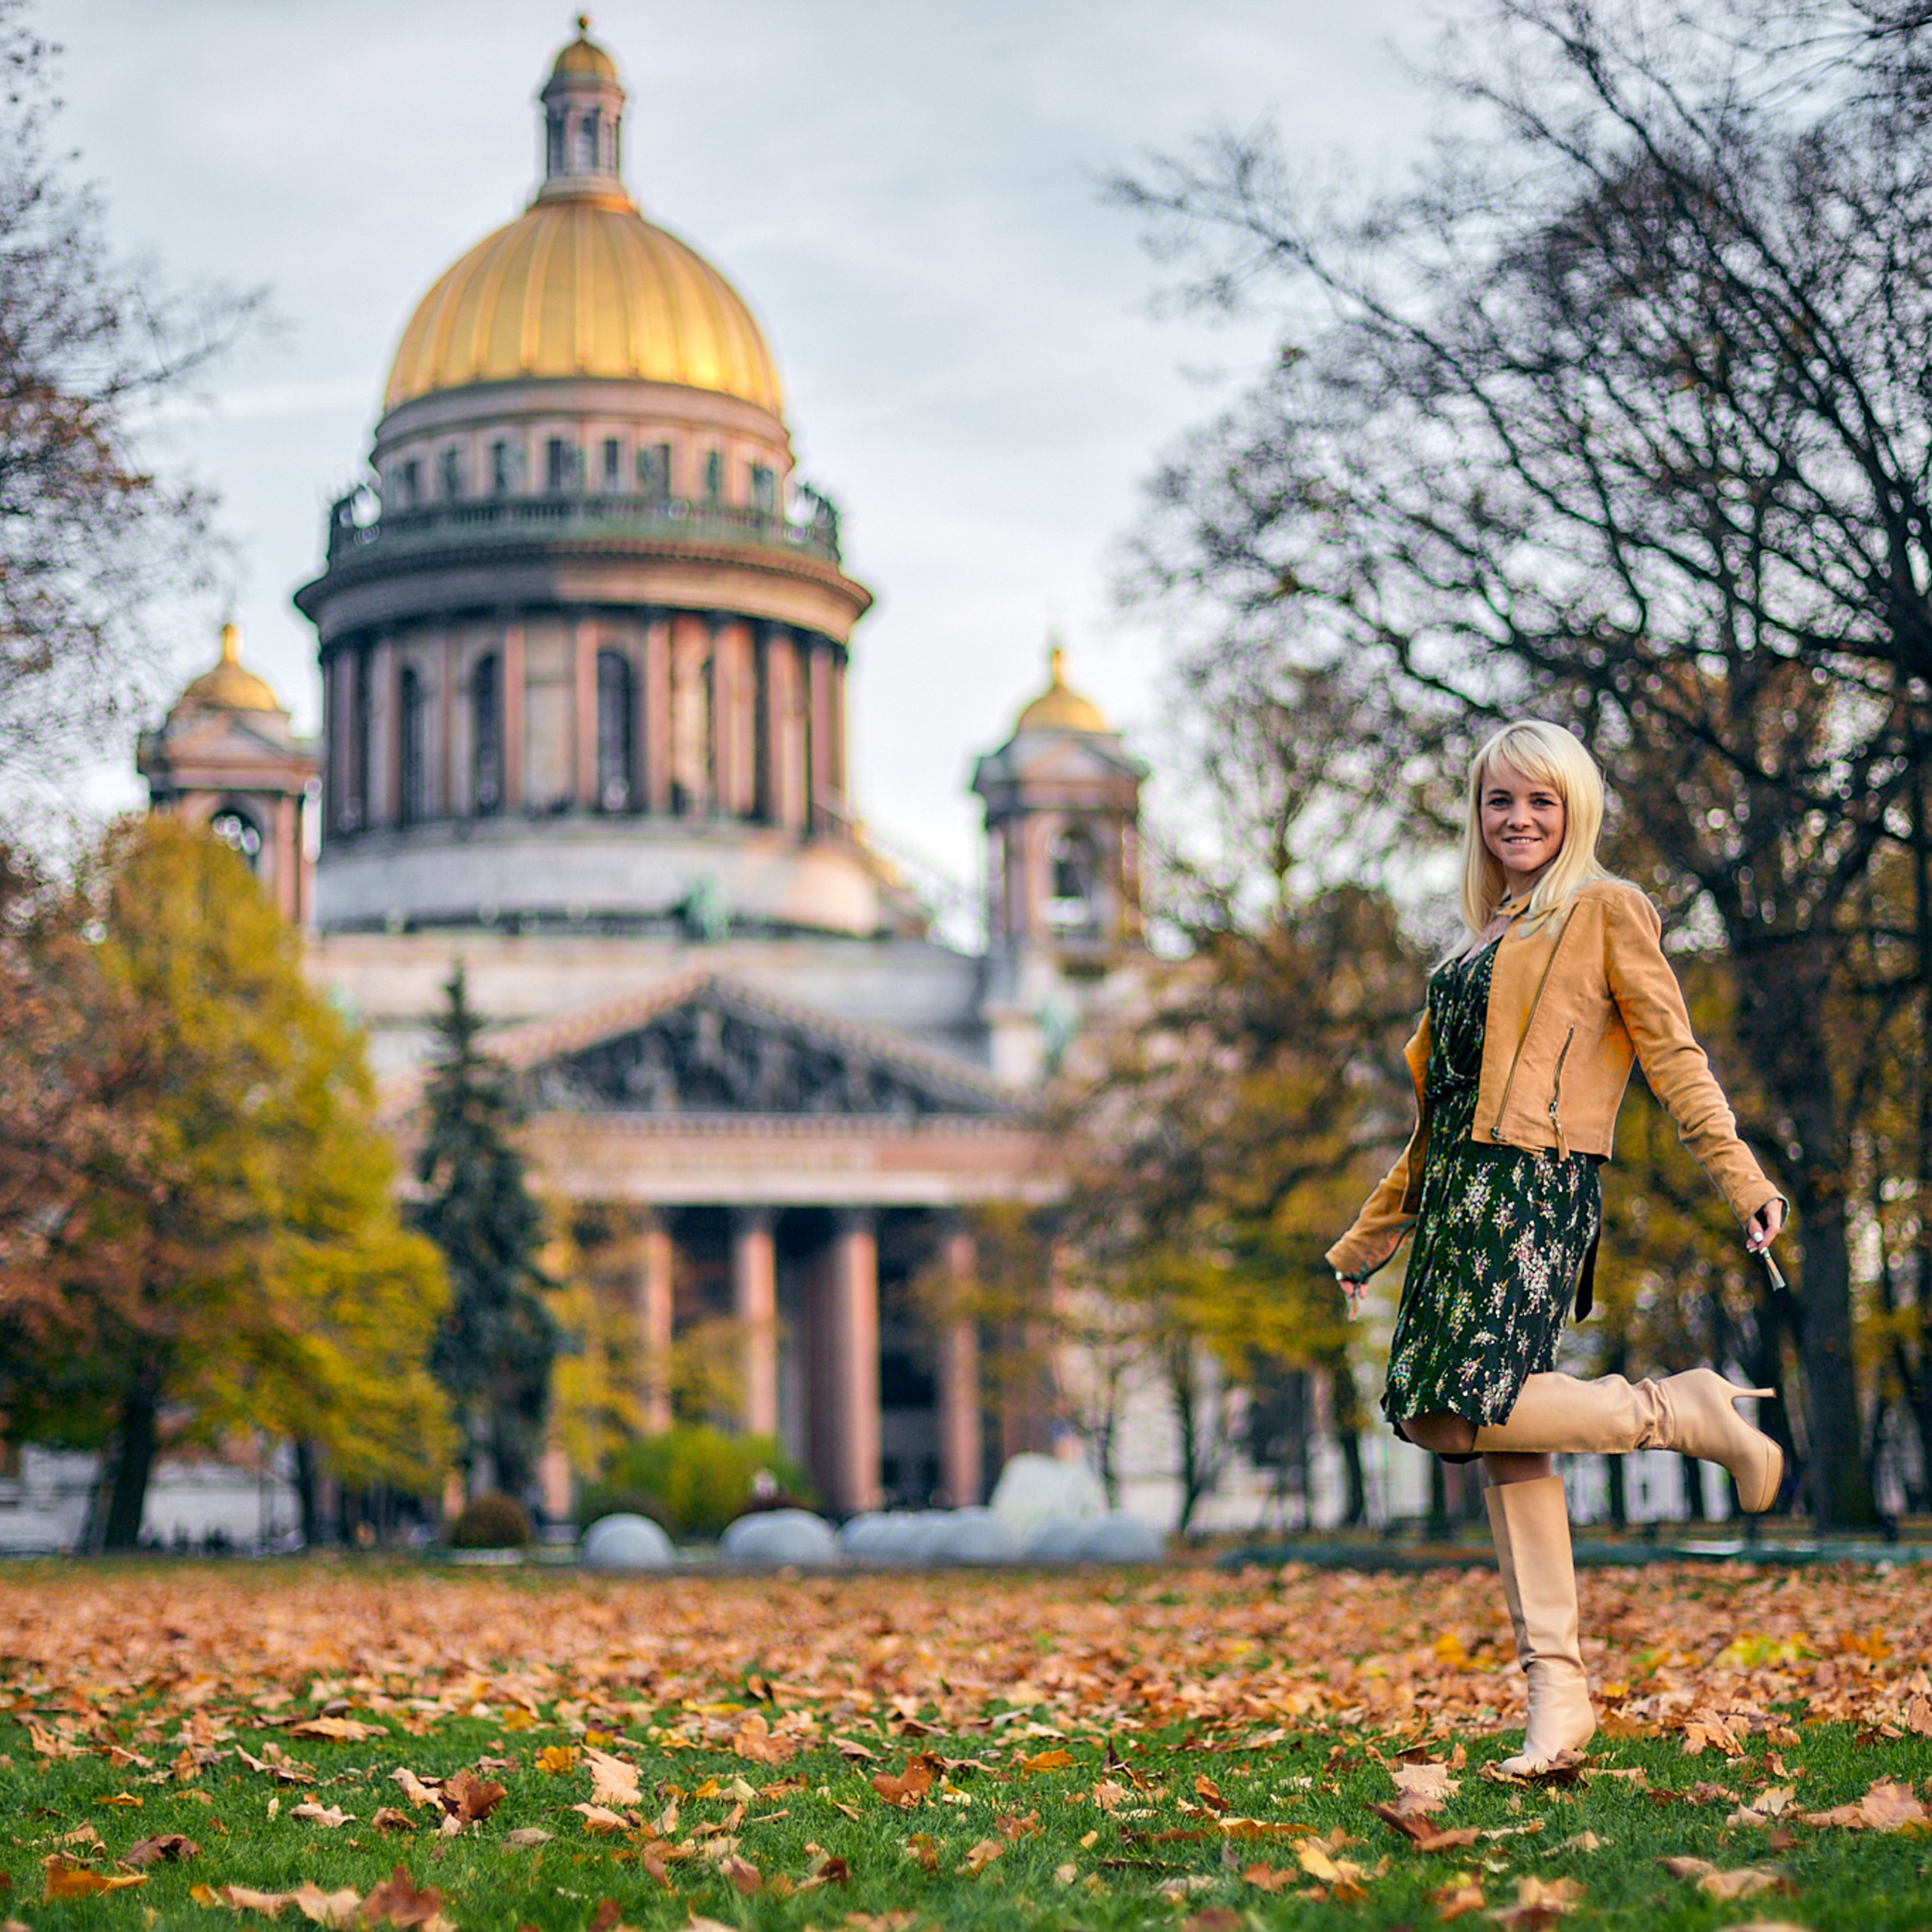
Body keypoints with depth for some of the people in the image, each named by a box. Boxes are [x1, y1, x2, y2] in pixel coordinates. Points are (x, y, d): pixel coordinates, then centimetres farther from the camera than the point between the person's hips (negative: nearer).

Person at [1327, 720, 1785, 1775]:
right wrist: (1368, 1239, 29)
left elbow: (1672, 1055, -2)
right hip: (1462, 1195, 7)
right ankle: (1557, 1688, 2)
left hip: (1538, 1189, -7)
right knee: (1500, 1441, 0)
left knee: (1460, 1413, -21)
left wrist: (1743, 1178, -13)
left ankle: (1687, 1411, -4)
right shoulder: (1477, 941, 23)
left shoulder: (1607, 912, 3)